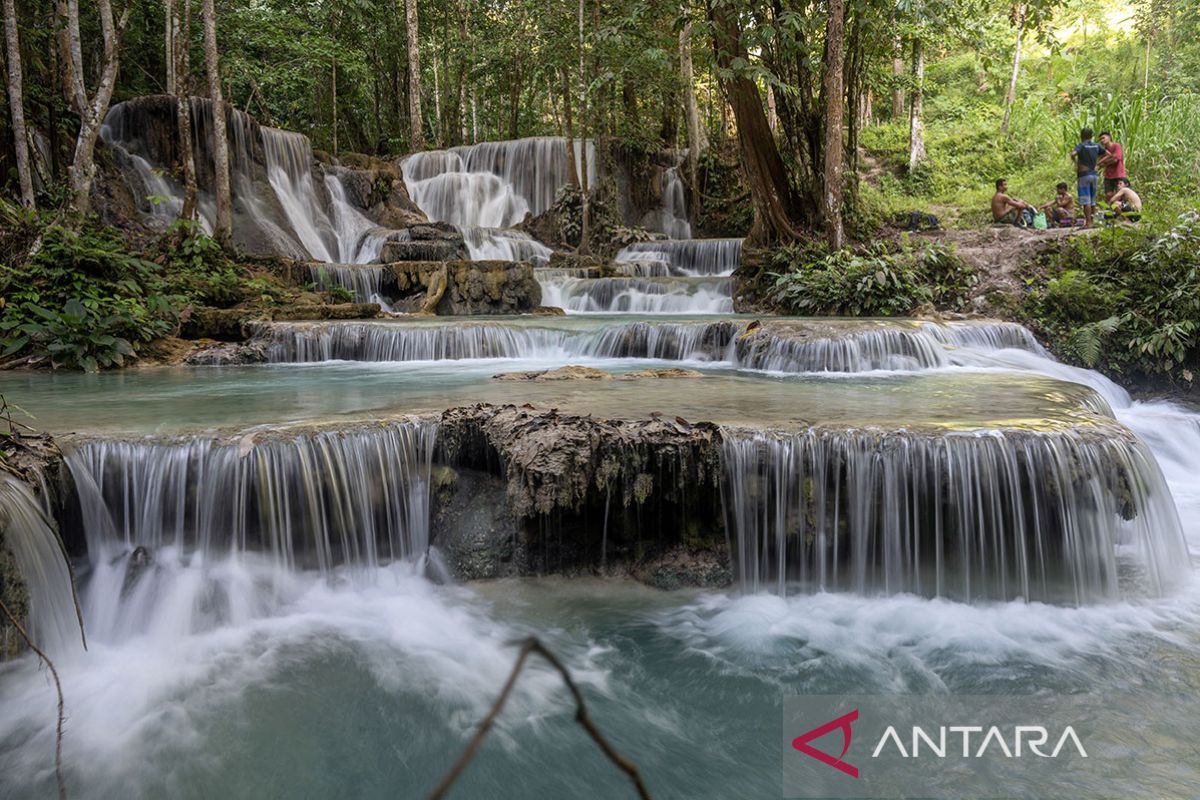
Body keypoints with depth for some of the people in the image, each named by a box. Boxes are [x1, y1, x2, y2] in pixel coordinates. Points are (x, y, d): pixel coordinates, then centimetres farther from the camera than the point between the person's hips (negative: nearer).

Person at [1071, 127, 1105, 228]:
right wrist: (1097, 162, 16)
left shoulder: (1081, 145, -8)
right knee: (1092, 200, 14)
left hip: (1084, 175, -6)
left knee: (1086, 201, -6)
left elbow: (1073, 154, -27)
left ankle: (1088, 223, -8)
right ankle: (1093, 220, 18)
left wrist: (1076, 162, -9)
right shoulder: (1096, 146, 8)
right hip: (1094, 174, 6)